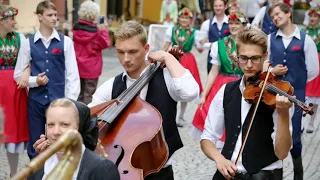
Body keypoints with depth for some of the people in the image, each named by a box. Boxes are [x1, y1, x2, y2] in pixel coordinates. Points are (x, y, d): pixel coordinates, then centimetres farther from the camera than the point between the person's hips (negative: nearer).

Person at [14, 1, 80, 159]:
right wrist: (34, 81, -13)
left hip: (58, 100, -1)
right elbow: (18, 75, 6)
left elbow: (72, 74, -2)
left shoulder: (65, 42, 0)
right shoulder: (28, 43, 2)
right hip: (35, 101, 1)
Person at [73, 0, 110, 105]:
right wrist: (103, 31, -2)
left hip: (78, 66, 6)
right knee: (89, 94, 2)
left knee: (79, 93, 16)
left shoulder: (76, 28, 1)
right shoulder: (94, 31, -18)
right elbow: (104, 44, -9)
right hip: (91, 67, -6)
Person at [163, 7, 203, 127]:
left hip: (187, 61, 0)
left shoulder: (194, 33, 0)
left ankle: (181, 116, 19)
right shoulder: (171, 30, 3)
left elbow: (199, 49, 1)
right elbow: (166, 47, 7)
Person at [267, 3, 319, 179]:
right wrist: (272, 72, -7)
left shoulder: (306, 40, -2)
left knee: (293, 137, 0)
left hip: (296, 95, -2)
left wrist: (297, 83, 6)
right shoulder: (269, 39, 5)